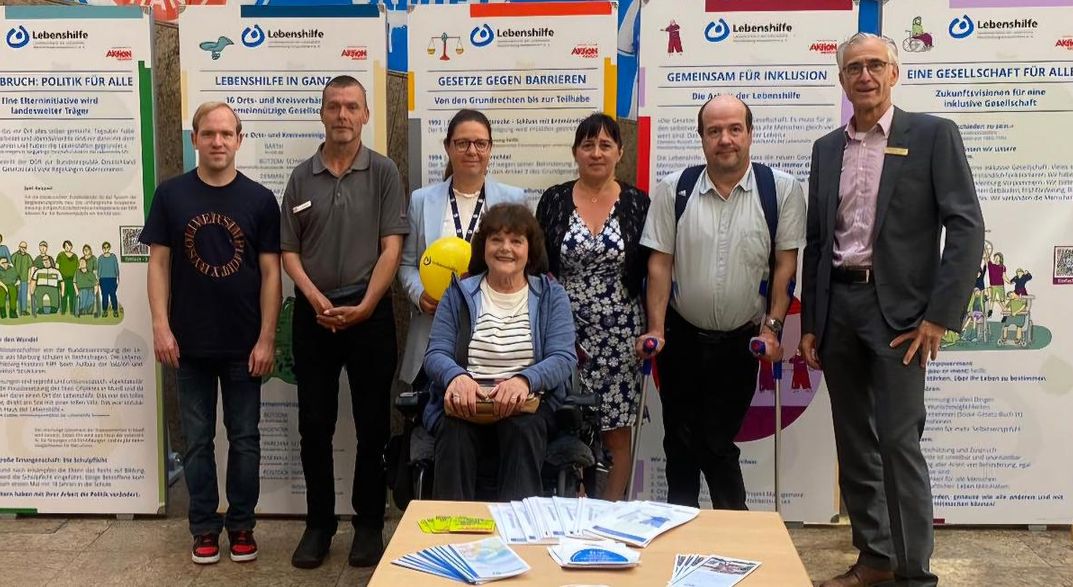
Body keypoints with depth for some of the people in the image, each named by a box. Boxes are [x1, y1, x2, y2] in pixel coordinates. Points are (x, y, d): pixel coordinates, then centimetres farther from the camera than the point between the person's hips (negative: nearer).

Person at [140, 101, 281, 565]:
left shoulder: (260, 199, -2)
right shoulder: (170, 195, 1)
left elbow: (270, 272, -2)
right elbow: (159, 262, 2)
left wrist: (266, 338, -7)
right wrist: (161, 326, -7)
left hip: (244, 344, 0)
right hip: (190, 343, 1)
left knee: (244, 439, 8)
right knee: (197, 440, 10)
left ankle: (242, 525, 22)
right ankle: (205, 527, 22)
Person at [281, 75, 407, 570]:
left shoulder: (383, 172, -1)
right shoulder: (301, 177, 6)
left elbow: (391, 247, -7)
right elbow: (289, 251, 7)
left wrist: (364, 307, -15)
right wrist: (315, 297, -9)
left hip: (370, 312, -2)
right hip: (313, 314, 2)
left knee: (372, 425, 5)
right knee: (314, 426, 7)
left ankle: (369, 523, 18)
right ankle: (319, 522, 20)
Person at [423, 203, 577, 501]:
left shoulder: (551, 295, 12)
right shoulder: (459, 294, 15)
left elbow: (564, 358, -2)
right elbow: (435, 354, 5)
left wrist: (524, 380, -24)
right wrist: (456, 377, -21)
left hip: (528, 402, 0)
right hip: (465, 402, 1)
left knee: (523, 428, -34)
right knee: (455, 431, -32)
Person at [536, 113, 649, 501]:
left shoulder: (638, 203, 2)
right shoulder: (554, 200, 3)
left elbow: (650, 271, 4)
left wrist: (651, 329, -2)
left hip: (619, 333, 0)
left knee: (617, 432, 7)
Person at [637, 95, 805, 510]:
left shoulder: (781, 189, -7)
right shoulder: (673, 189, -5)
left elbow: (785, 263, -4)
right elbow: (660, 262, -3)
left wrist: (772, 327, -9)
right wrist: (655, 329, -8)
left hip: (740, 341, -2)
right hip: (682, 337, 2)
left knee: (717, 443, 3)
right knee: (679, 441, 12)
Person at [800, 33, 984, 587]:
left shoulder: (932, 134, -1)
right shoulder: (827, 148, 12)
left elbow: (966, 227, -7)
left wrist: (940, 315, -14)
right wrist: (809, 323, 10)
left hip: (897, 308, -5)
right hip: (837, 305, 5)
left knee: (898, 441, -8)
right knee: (853, 443, 10)